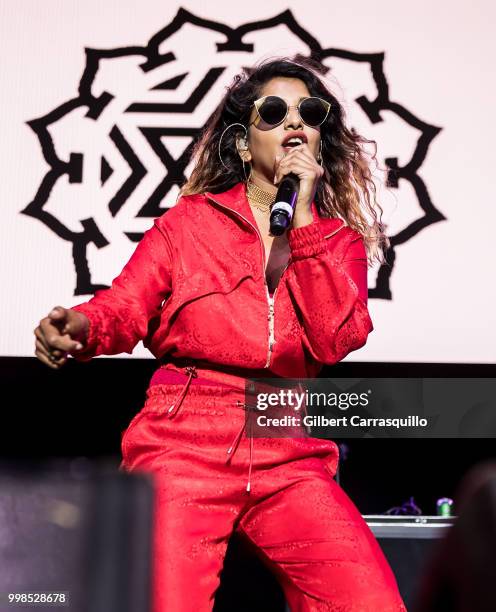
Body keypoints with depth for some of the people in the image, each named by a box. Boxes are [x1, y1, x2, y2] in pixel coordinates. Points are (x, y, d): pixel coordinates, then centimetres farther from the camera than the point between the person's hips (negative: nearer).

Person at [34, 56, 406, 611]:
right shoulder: (191, 220, 10)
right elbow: (124, 306, -1)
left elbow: (333, 342, -3)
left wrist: (303, 217, -4)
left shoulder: (340, 240, 14)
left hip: (289, 459, 2)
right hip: (184, 441, -1)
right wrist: (78, 327, -25)